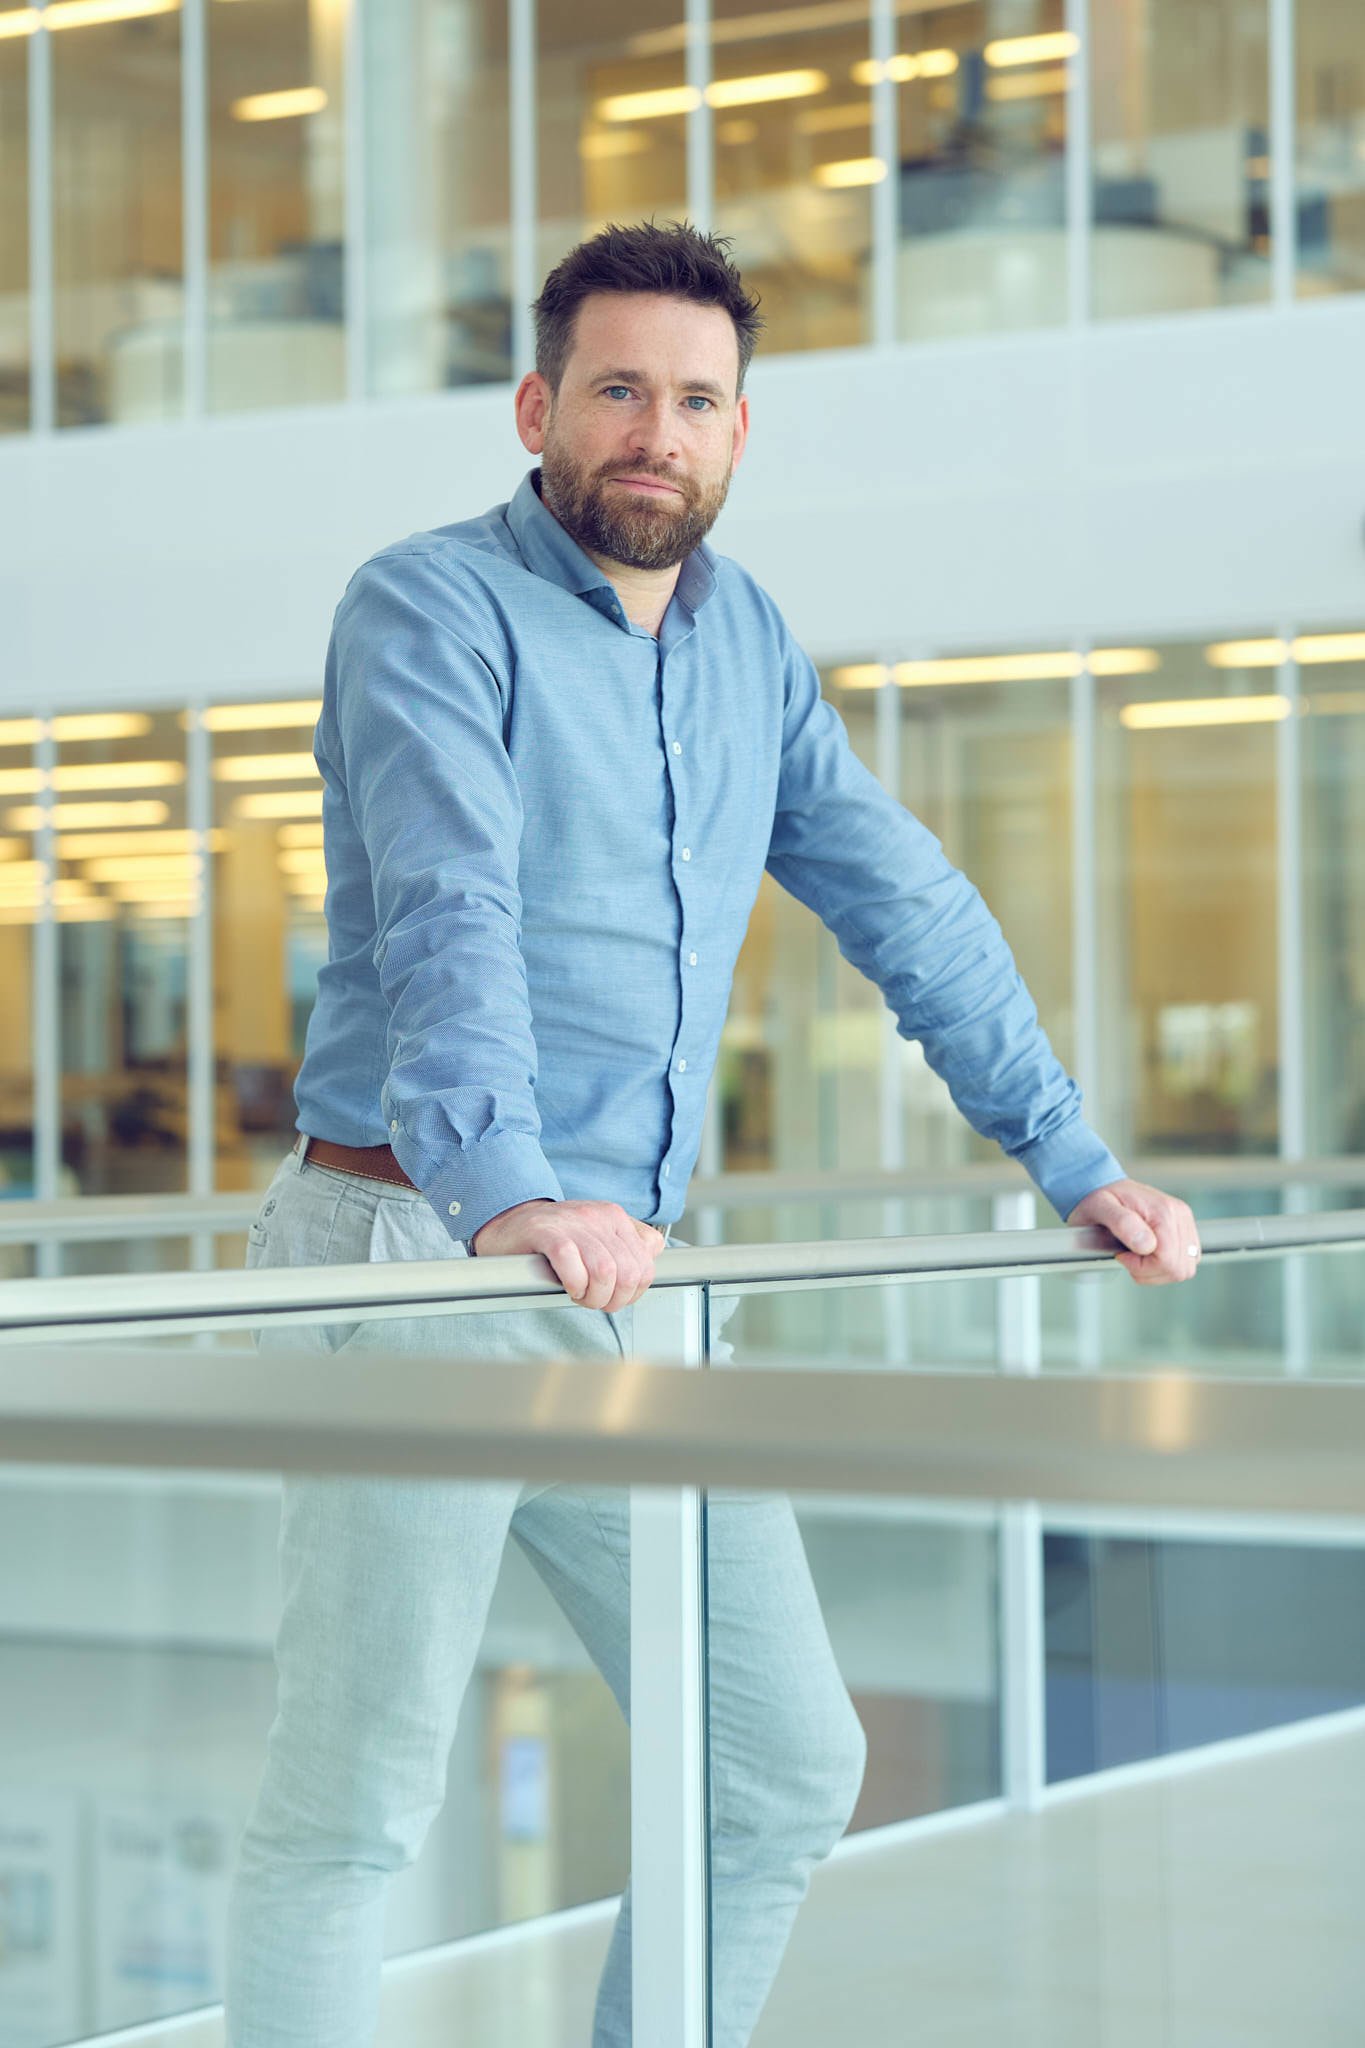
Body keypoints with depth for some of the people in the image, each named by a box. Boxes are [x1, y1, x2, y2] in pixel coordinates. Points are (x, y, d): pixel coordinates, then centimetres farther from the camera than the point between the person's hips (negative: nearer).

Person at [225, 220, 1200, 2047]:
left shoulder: (748, 644, 15)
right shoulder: (432, 609, -8)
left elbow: (909, 909, 19)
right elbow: (448, 913, -24)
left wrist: (1071, 1160, 13)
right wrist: (513, 1194, -39)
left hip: (636, 1280, 7)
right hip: (420, 1259, -7)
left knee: (789, 1771, 9)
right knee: (355, 1810, -4)